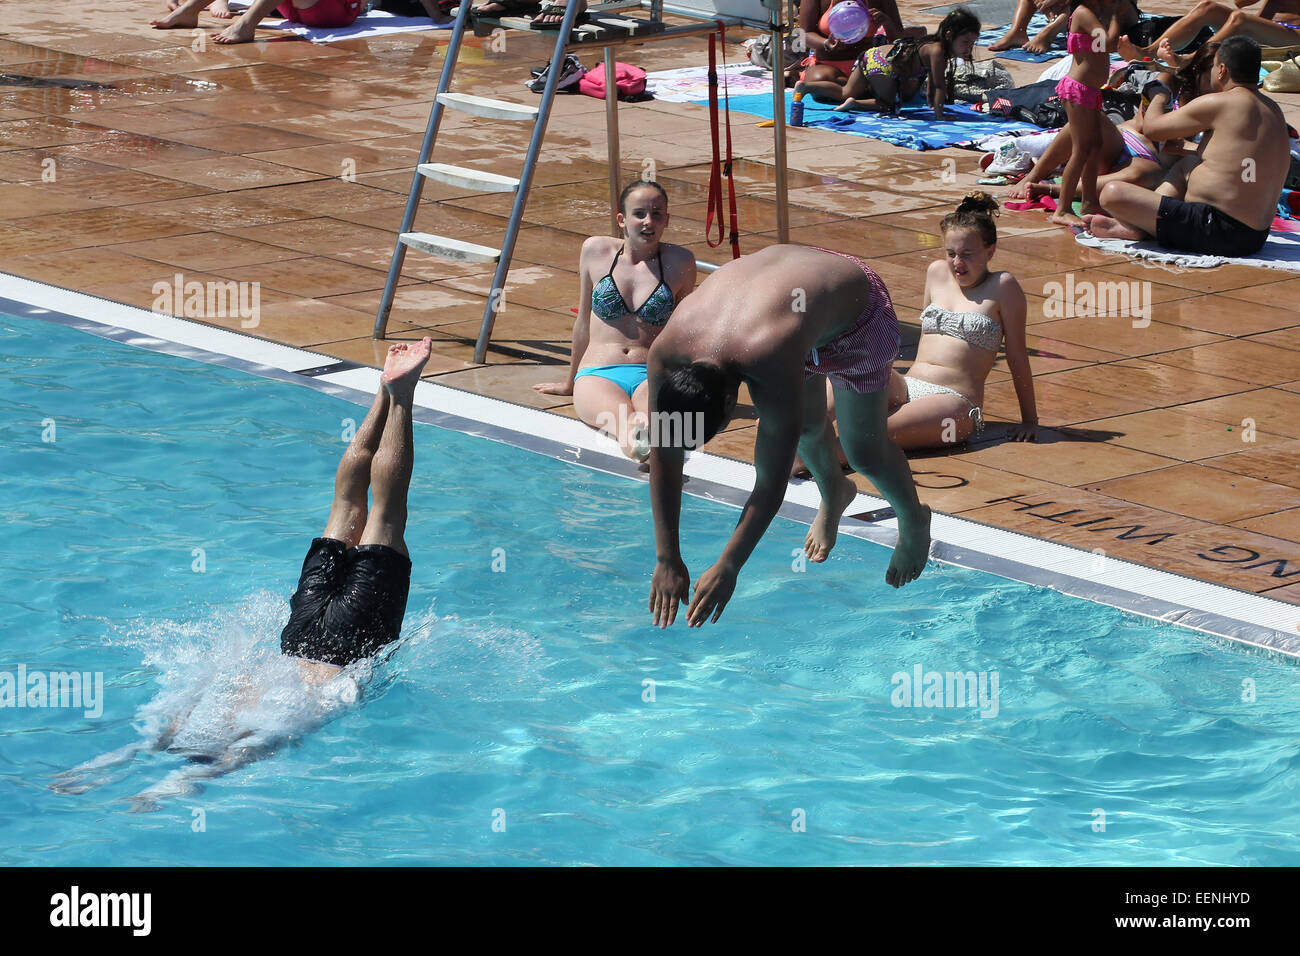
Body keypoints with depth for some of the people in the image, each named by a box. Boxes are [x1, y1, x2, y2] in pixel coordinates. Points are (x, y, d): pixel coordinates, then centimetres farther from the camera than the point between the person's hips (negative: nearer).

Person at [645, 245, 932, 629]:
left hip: (856, 308, -5)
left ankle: (914, 522, 30)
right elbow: (663, 460, -21)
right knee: (805, 426, 15)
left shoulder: (772, 367, -46)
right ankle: (833, 493, 48)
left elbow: (772, 482, -38)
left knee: (864, 450, 1)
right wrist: (667, 559, -21)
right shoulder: (665, 351, -31)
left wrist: (727, 568, -35)